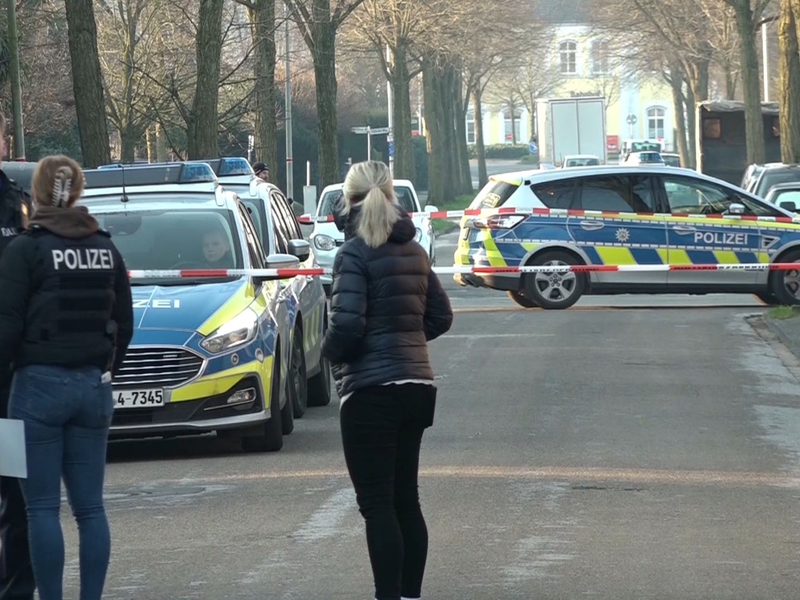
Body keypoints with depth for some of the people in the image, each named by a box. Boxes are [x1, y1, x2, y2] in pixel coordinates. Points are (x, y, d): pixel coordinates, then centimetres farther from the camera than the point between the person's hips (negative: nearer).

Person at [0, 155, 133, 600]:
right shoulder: (106, 249, 9)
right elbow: (124, 324, 12)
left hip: (39, 384, -5)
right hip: (94, 385, 5)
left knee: (43, 506, -1)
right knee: (90, 505, 8)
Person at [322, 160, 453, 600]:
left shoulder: (356, 252, -12)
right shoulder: (413, 251, 11)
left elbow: (347, 324, -20)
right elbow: (440, 316, 16)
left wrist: (330, 350, -1)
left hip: (371, 389, -8)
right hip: (415, 385, 8)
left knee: (377, 504, -5)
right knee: (405, 499, 14)